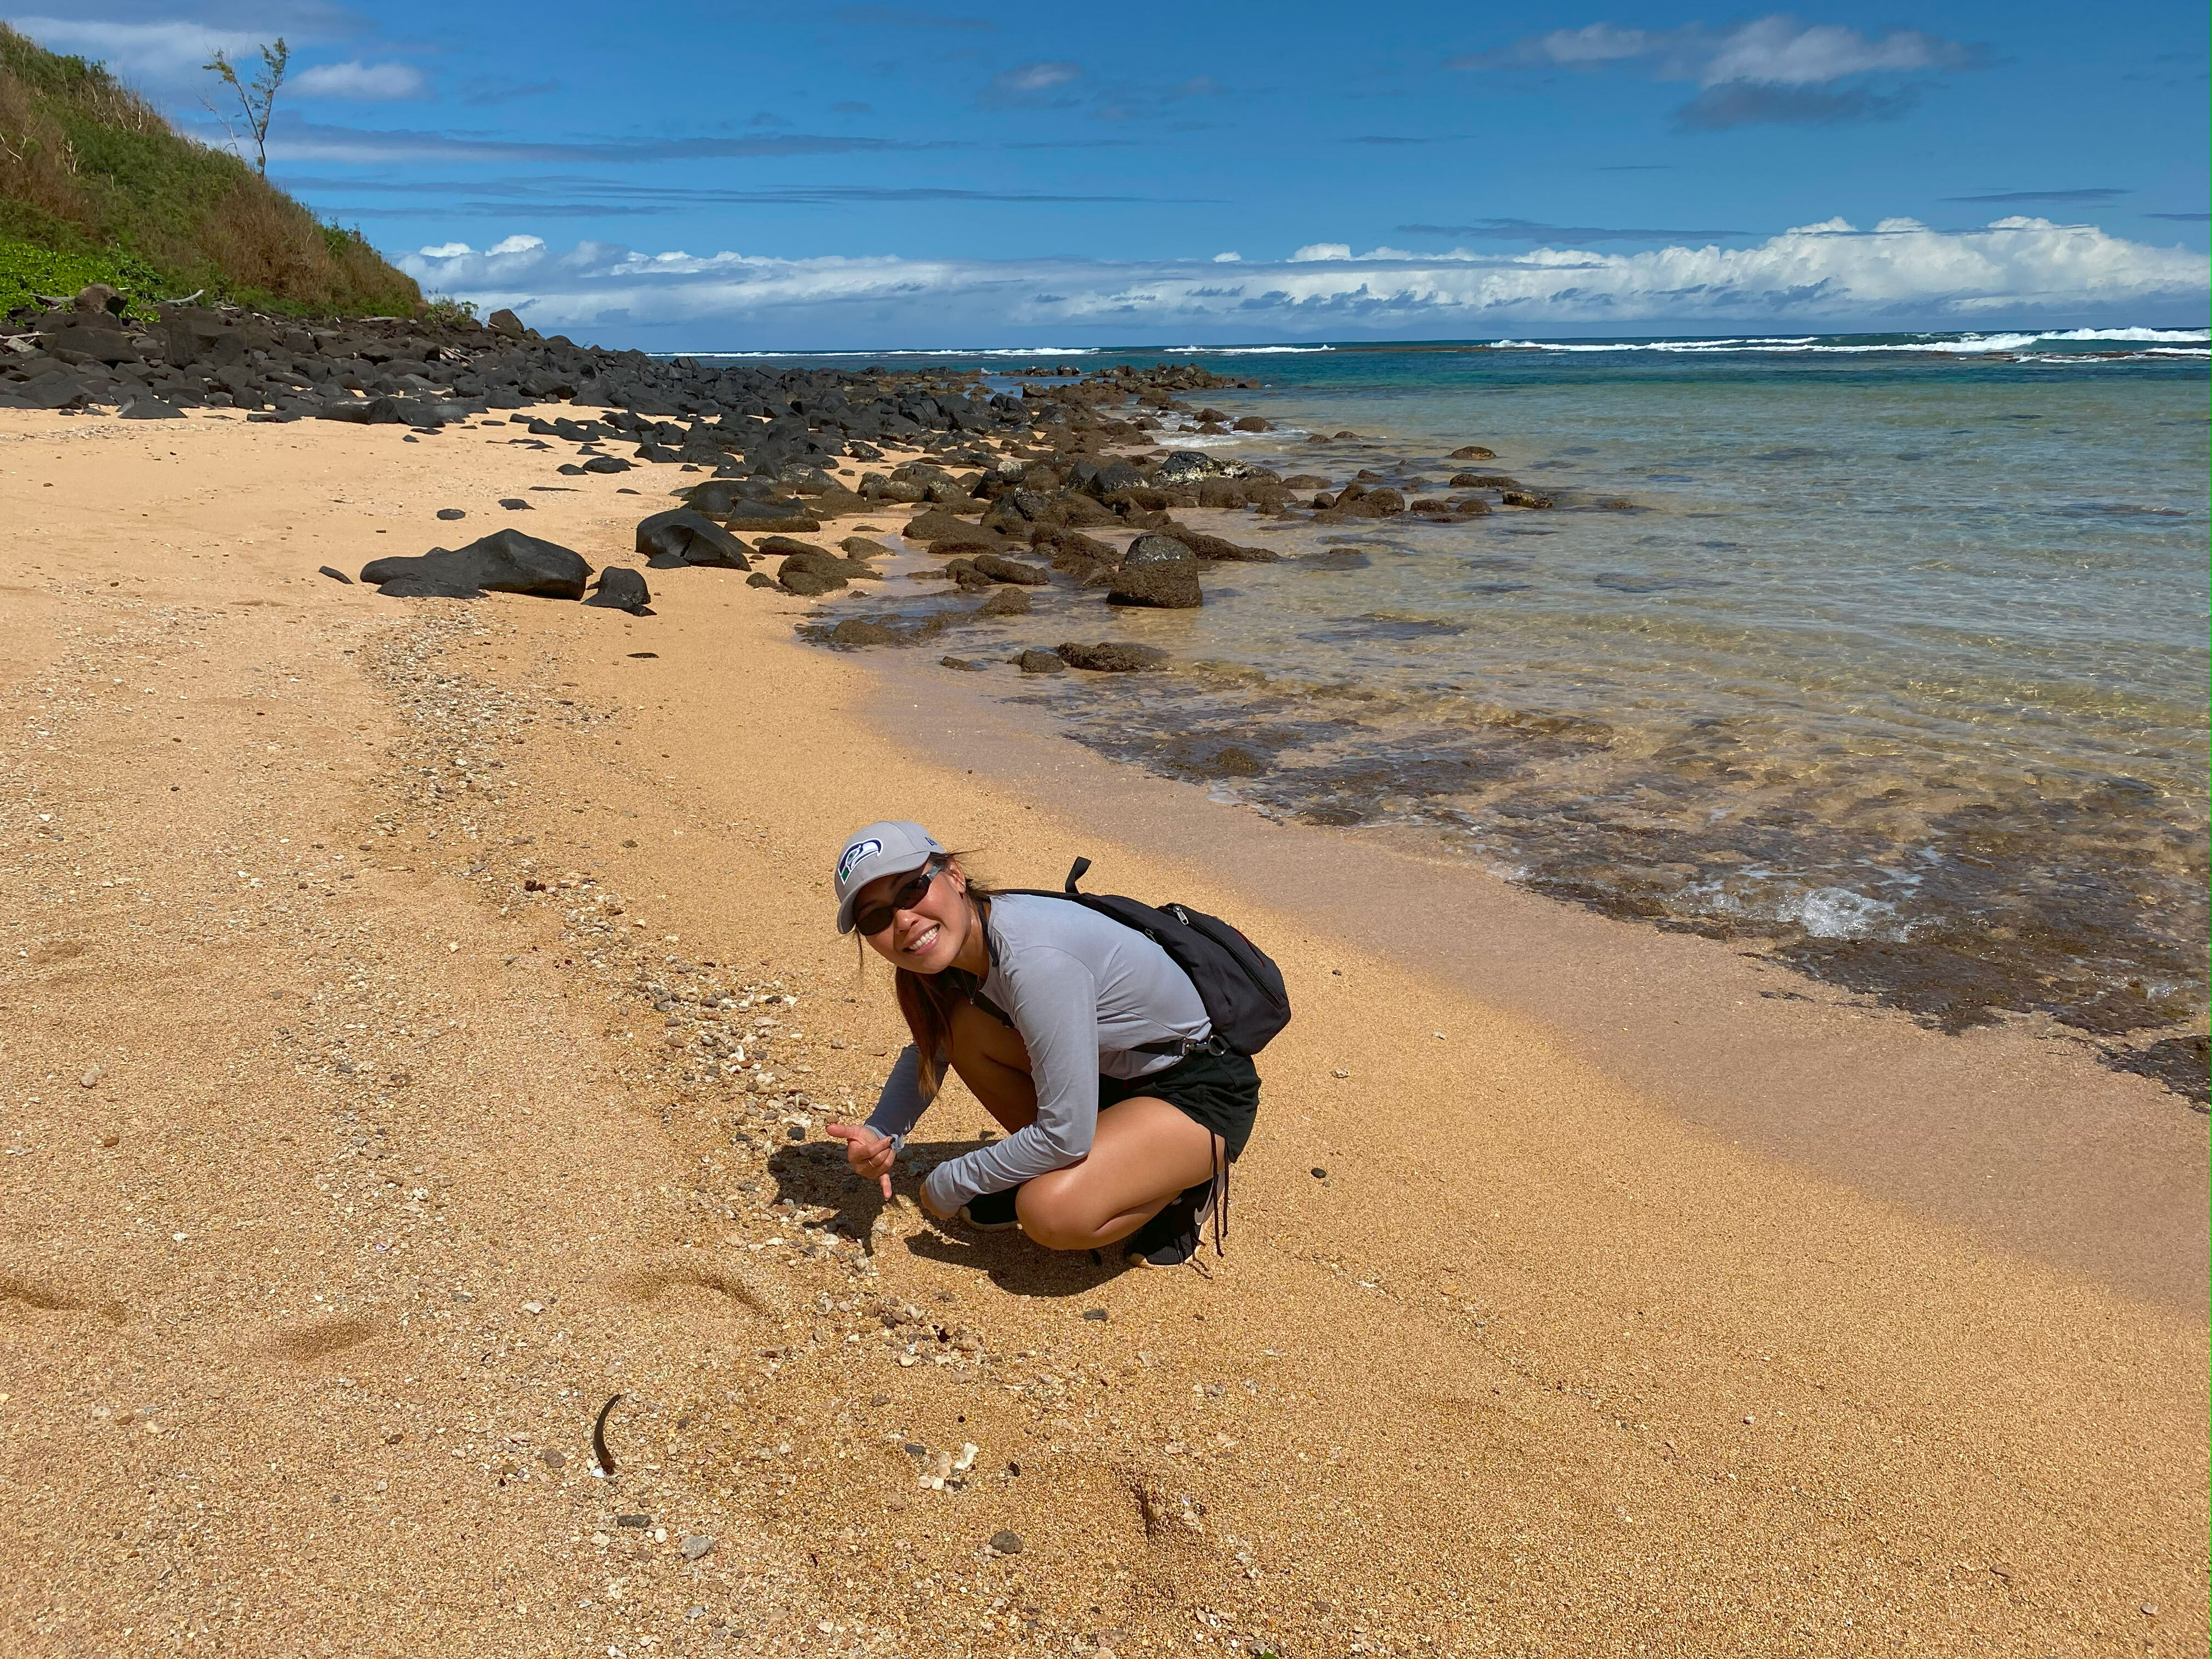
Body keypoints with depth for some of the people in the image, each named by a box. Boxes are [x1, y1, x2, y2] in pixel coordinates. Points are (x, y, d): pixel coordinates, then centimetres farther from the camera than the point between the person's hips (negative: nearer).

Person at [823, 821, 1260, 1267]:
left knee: (1052, 1215, -29)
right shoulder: (955, 943, -7)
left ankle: (1193, 1179, 1)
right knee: (963, 1028, -10)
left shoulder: (1035, 959, -34)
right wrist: (879, 1135, -8)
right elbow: (928, 1052, 11)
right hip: (1116, 1072, 8)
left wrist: (949, 1185, -15)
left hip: (1204, 1091, -8)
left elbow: (1065, 1136, -30)